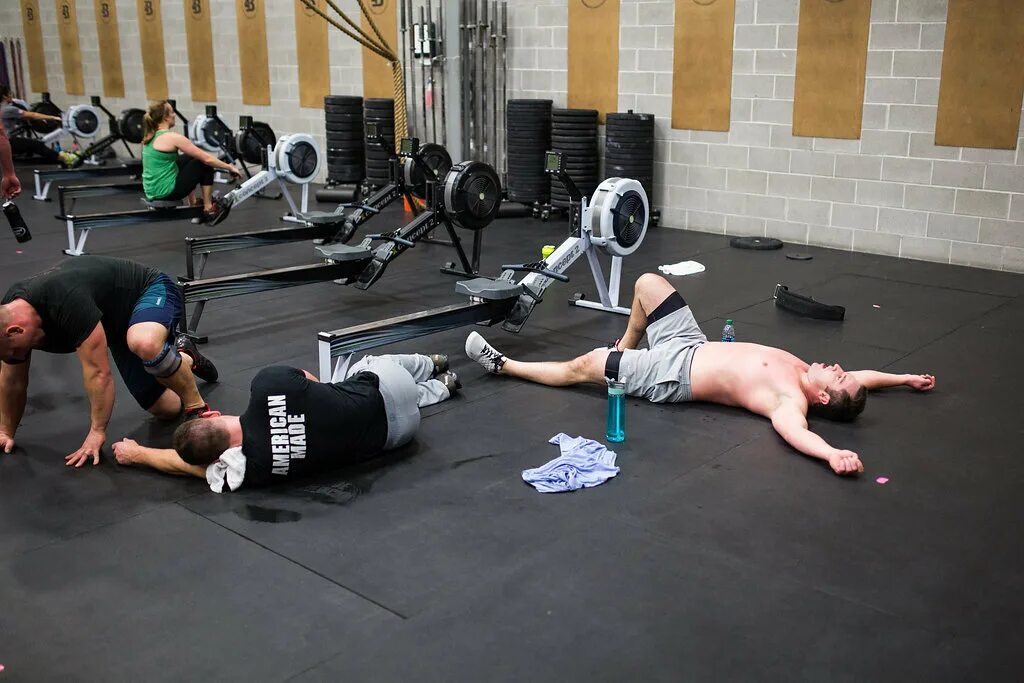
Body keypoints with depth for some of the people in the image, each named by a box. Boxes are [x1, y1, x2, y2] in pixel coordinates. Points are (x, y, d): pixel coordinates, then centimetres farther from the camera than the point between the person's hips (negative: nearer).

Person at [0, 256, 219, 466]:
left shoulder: (66, 301, -39)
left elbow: (98, 371, -33)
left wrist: (97, 432, -26)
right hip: (119, 323, 8)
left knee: (144, 344, -44)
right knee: (166, 410, 2)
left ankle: (197, 407, -20)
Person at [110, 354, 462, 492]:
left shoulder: (251, 470, -26)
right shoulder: (269, 383, -28)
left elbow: (188, 464, -6)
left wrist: (135, 453, 8)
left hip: (393, 427, -2)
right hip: (382, 380, 2)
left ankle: (441, 387, 55)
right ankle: (431, 366, 63)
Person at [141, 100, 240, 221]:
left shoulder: (150, 135, 9)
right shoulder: (172, 137, -16)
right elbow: (207, 158, -13)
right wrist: (229, 167, 0)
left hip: (151, 191, 9)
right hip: (166, 192, -9)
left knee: (190, 158, 26)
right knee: (205, 164, 4)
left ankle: (193, 203, 35)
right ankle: (208, 208, 10)